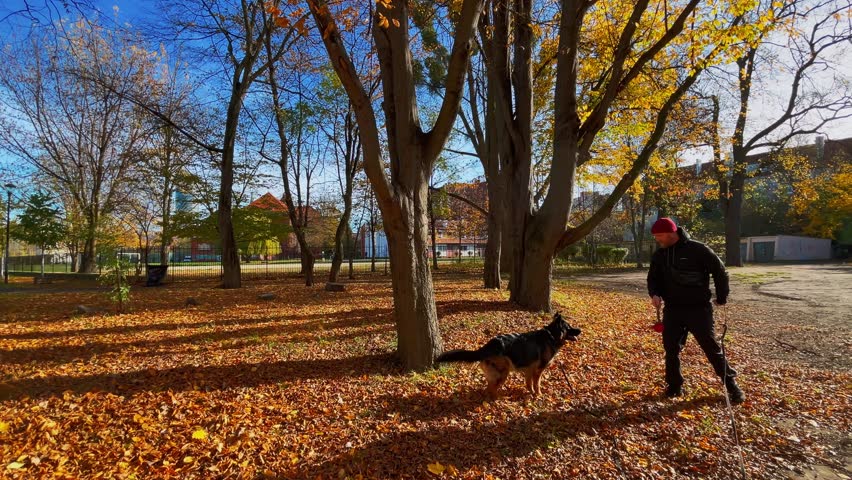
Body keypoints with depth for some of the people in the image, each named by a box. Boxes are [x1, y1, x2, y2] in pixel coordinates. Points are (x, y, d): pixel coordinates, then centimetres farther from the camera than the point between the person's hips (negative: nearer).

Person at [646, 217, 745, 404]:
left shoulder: (697, 249, -12)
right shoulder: (659, 255, 4)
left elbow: (720, 271, -4)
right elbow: (653, 278, 12)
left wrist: (722, 297, 1)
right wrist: (654, 294, -9)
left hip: (698, 309, -4)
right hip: (672, 309, 4)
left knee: (712, 348, 3)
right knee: (671, 349, 5)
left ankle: (732, 385, 20)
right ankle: (674, 387, 19)